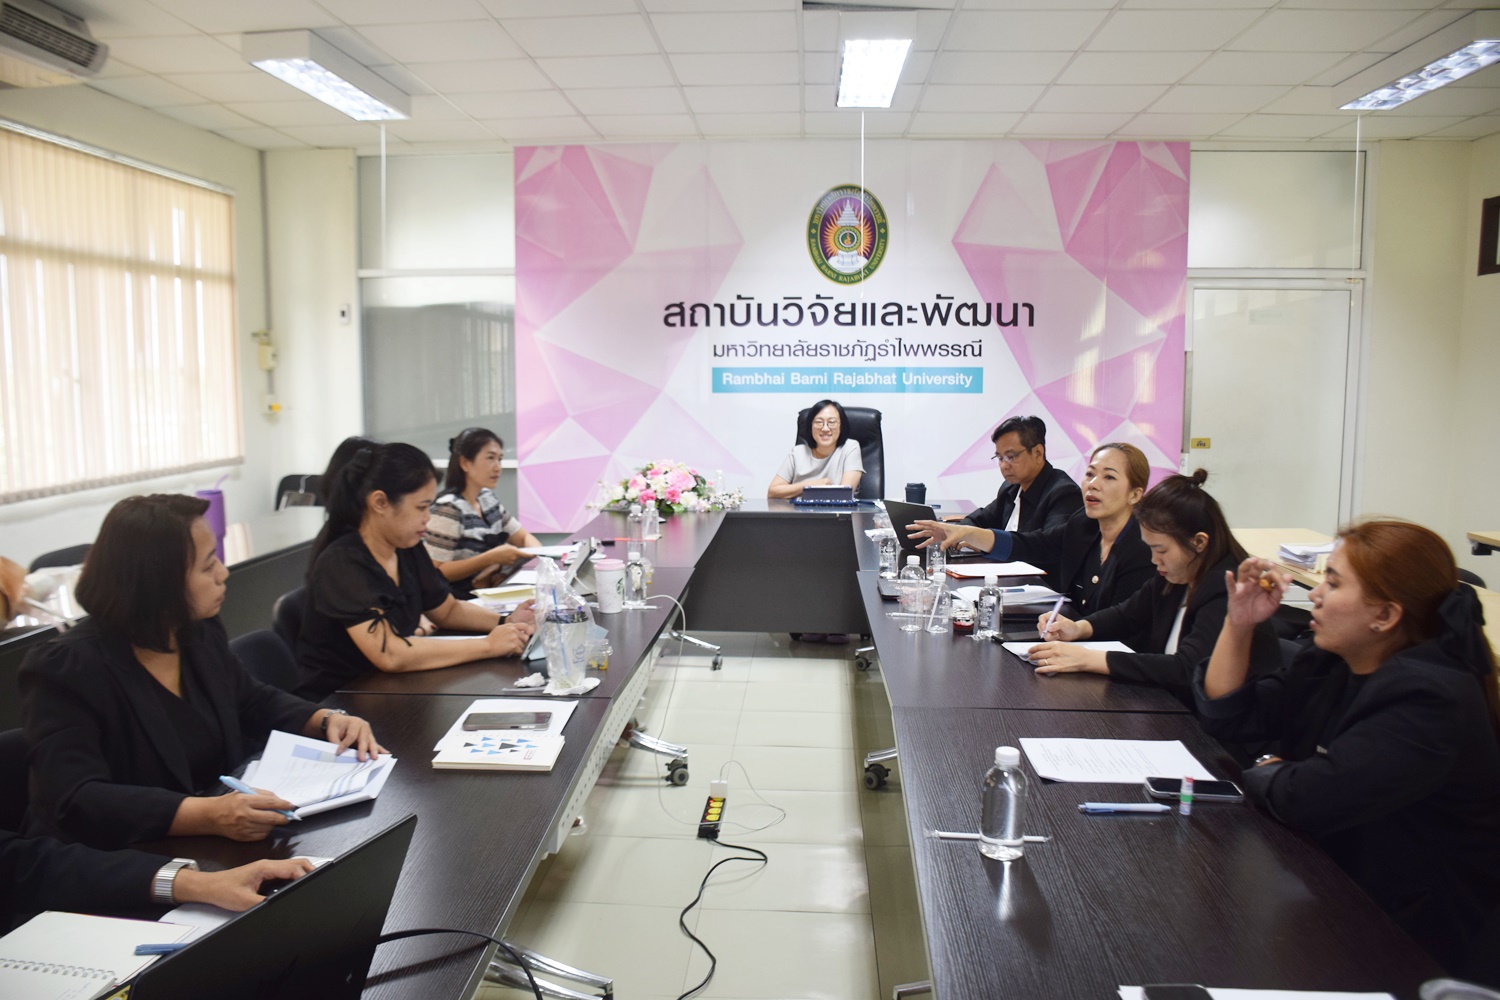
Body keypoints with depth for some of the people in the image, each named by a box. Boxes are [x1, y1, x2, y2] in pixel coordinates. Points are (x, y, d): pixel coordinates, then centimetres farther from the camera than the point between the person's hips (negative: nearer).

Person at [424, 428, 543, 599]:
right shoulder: (448, 509, -15)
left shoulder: (488, 499, 9)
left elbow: (524, 537, 17)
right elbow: (436, 573, -17)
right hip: (460, 603, -8)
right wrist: (491, 558, -23)